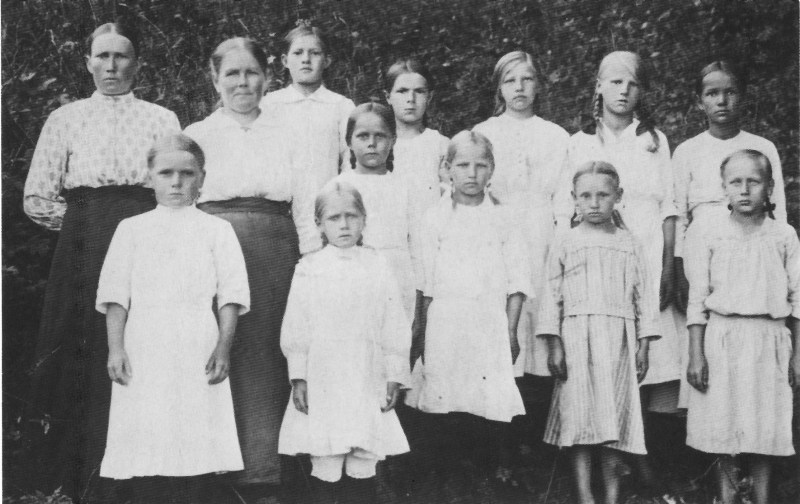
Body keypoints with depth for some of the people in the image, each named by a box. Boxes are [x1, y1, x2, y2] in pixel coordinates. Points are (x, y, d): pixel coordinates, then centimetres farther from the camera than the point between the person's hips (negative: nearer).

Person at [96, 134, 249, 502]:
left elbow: (230, 295, 2)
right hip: (144, 351, 1)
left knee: (198, 442, -1)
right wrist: (115, 348, -4)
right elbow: (115, 294, 6)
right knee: (148, 444, 1)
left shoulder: (216, 230, 8)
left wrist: (224, 347, -7)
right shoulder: (132, 229, 11)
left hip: (198, 352, -1)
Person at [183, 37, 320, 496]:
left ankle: (264, 465, 6)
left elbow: (306, 206, 11)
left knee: (271, 354, -1)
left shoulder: (285, 136, 15)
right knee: (224, 358, -5)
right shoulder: (197, 136, 12)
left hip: (276, 253, 1)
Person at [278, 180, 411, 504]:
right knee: (325, 465, 3)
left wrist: (395, 378, 2)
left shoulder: (378, 268, 1)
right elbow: (295, 329, 2)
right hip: (321, 384, -1)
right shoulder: (308, 270, 0)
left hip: (367, 384, 1)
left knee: (364, 463, 6)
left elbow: (395, 328, 3)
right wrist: (298, 377, -2)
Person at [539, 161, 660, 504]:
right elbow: (552, 295, 4)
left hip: (618, 340, 1)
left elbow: (643, 295, 10)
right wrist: (554, 345, -4)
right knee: (579, 415, -4)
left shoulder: (628, 244, 11)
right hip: (577, 337, -1)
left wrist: (643, 345, 3)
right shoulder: (565, 243, 7)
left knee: (614, 412, 2)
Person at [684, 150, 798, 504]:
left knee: (765, 427, 5)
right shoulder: (710, 238, 1)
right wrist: (695, 354, -3)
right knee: (723, 427, 3)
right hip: (722, 340, 0)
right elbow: (697, 301, 1)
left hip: (769, 342, 1)